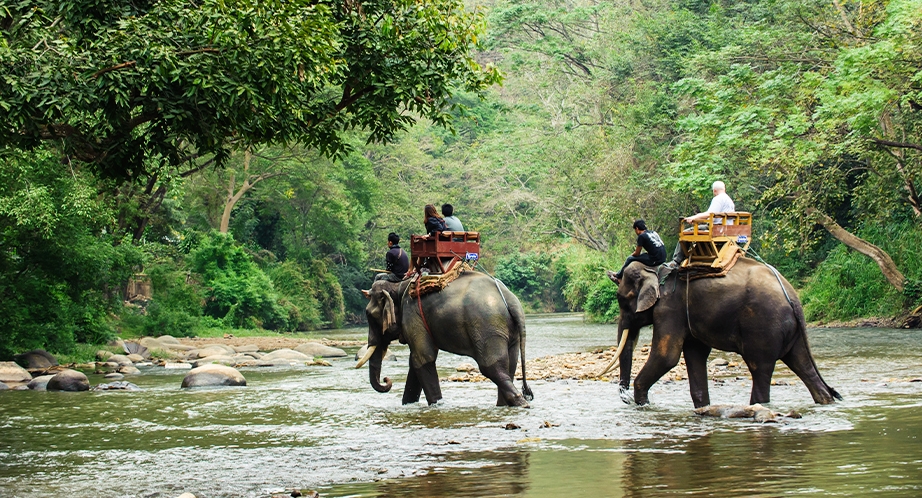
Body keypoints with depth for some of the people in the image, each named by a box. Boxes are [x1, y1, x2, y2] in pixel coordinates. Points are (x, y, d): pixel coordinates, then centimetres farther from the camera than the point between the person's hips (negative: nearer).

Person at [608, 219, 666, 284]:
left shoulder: (641, 236, -8)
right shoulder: (653, 232, 16)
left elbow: (637, 254, -1)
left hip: (654, 260, -8)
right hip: (663, 258, 8)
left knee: (630, 259, 9)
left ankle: (618, 276, 26)